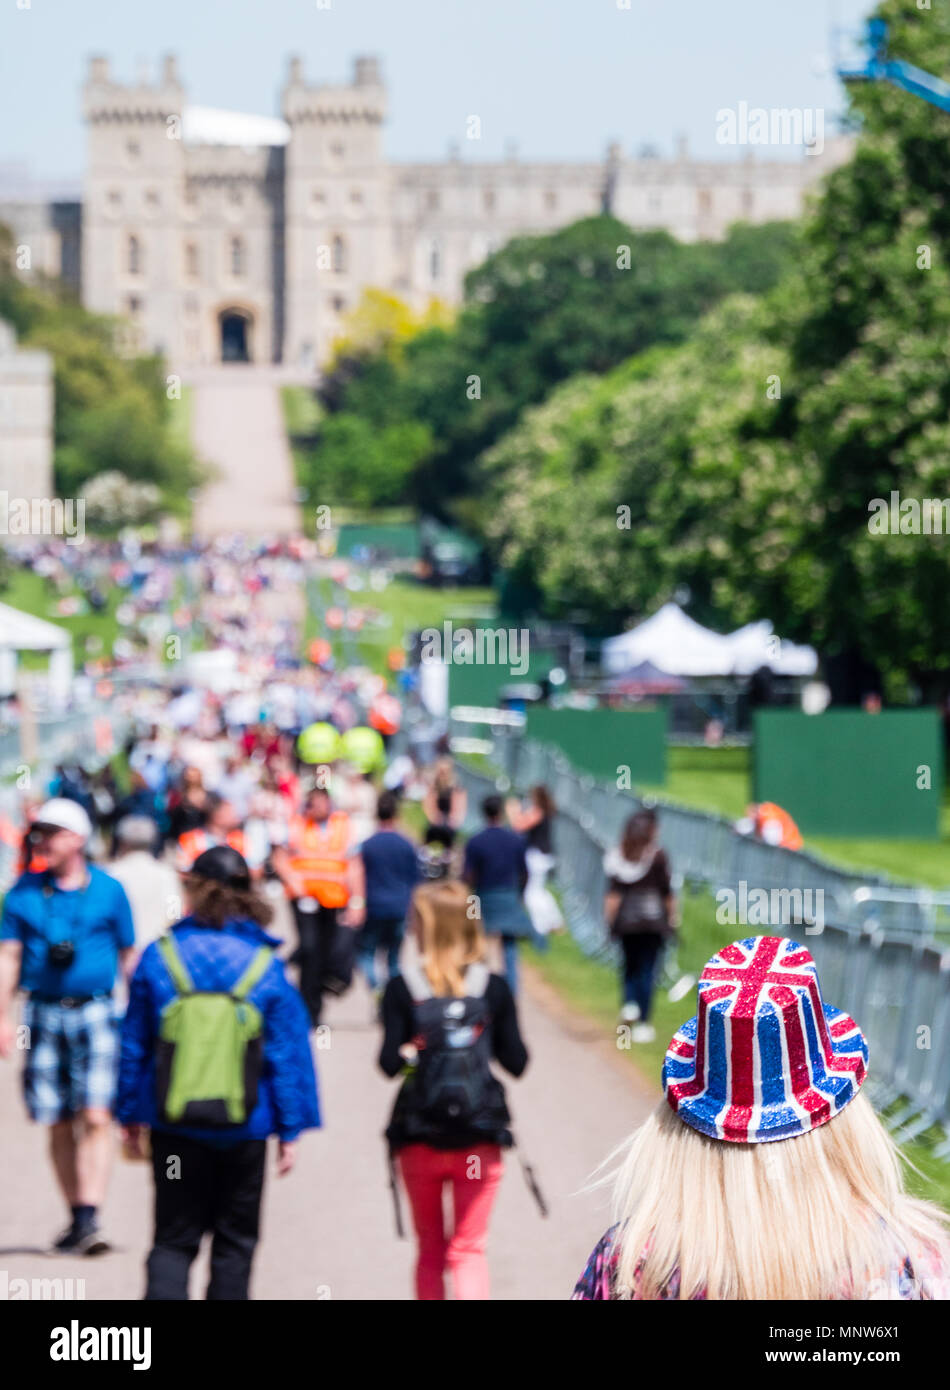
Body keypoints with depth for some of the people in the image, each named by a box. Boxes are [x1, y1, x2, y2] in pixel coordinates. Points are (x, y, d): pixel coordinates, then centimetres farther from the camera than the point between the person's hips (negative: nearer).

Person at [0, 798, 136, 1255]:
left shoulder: (108, 891, 4)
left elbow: (128, 955, 11)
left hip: (95, 1014, -2)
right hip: (44, 1015, 2)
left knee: (95, 1117, -14)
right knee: (59, 1125, 6)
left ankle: (89, 1221, -19)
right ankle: (76, 1218, 17)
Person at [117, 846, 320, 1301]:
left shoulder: (160, 957, -5)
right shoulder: (265, 966, -5)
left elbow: (133, 1045, 1)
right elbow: (288, 1053, -3)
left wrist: (130, 1114, 12)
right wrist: (290, 1129, 4)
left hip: (174, 1126, 0)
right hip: (245, 1128, 0)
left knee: (173, 1240, 6)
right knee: (235, 1241, 13)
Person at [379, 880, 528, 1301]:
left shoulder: (401, 989, -6)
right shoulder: (494, 988, -2)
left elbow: (390, 1062, -9)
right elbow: (516, 1061, 0)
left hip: (420, 1139, 0)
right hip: (480, 1139, 0)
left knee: (430, 1249, 16)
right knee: (469, 1249, 4)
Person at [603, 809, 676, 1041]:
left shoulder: (617, 856, 0)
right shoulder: (657, 856, -7)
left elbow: (613, 893, -1)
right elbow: (667, 892, -3)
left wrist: (610, 920, 4)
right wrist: (672, 918, 6)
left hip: (626, 918, 2)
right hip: (653, 918, -2)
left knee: (631, 966, 18)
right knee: (647, 970, 2)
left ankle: (629, 1003, -7)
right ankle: (642, 1024, 0)